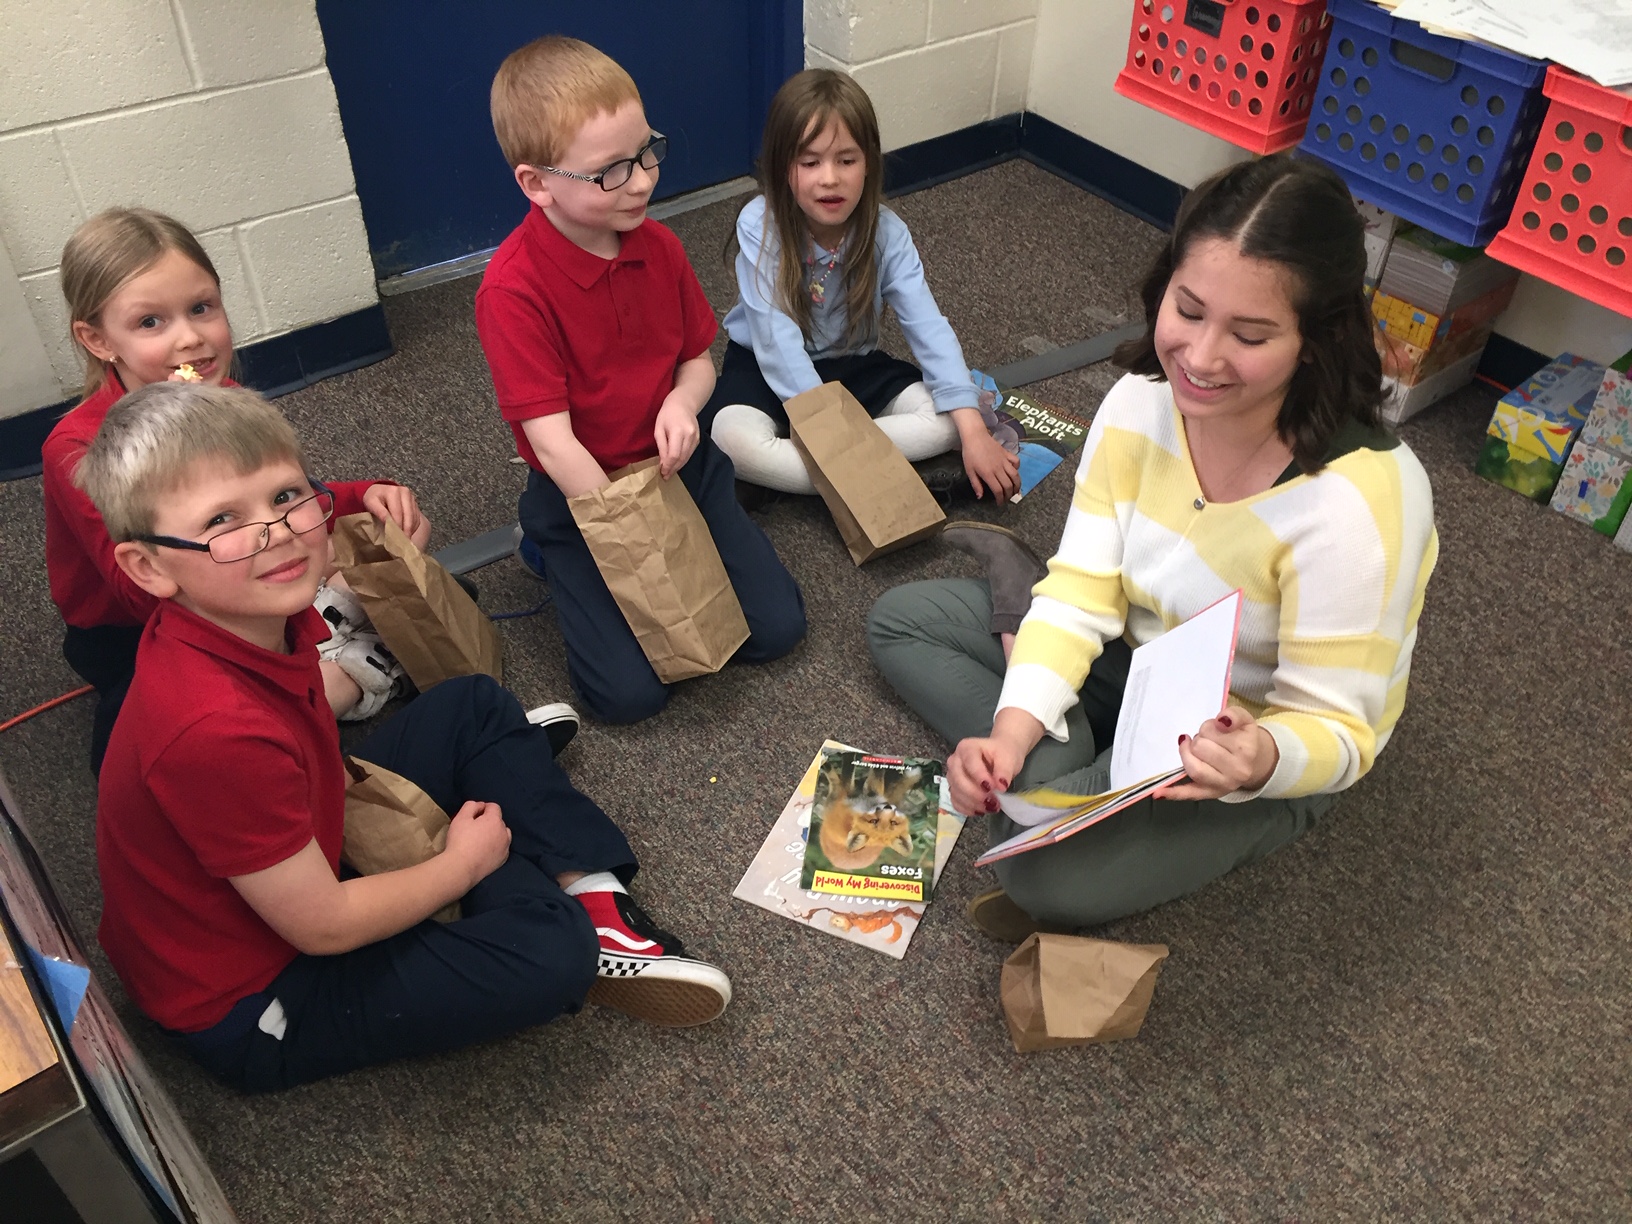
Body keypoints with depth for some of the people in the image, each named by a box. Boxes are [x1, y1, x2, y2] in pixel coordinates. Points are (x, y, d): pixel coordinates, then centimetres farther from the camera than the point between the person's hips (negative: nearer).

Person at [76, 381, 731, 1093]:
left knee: (477, 708, 12)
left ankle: (590, 893, 4)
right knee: (552, 952, -27)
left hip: (296, 855, 9)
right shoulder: (214, 732, -37)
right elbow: (322, 926, -26)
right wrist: (464, 863, -11)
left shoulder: (252, 622, -11)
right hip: (254, 1005, -9)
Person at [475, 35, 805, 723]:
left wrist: (682, 402, -16)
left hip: (679, 465, 5)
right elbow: (551, 439, -24)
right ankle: (560, 560, 13)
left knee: (776, 627, -4)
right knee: (630, 692, -13)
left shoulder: (658, 247, -4)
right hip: (580, 492, -5)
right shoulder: (511, 290, -24)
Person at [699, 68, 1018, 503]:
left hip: (851, 365, 3)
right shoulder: (759, 224, -22)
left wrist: (973, 432, -33)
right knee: (734, 439, -35)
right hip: (767, 367, -3)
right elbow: (777, 339, -27)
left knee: (947, 418, -19)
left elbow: (930, 329, -22)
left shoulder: (886, 233, -15)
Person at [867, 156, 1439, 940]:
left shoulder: (1359, 502, -34)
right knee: (900, 620, 4)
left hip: (1269, 746, -5)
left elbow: (1335, 730, -26)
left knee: (1054, 873, -30)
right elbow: (1083, 592, -16)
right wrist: (1013, 731, -30)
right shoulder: (1141, 404, -18)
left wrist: (1265, 760, -49)